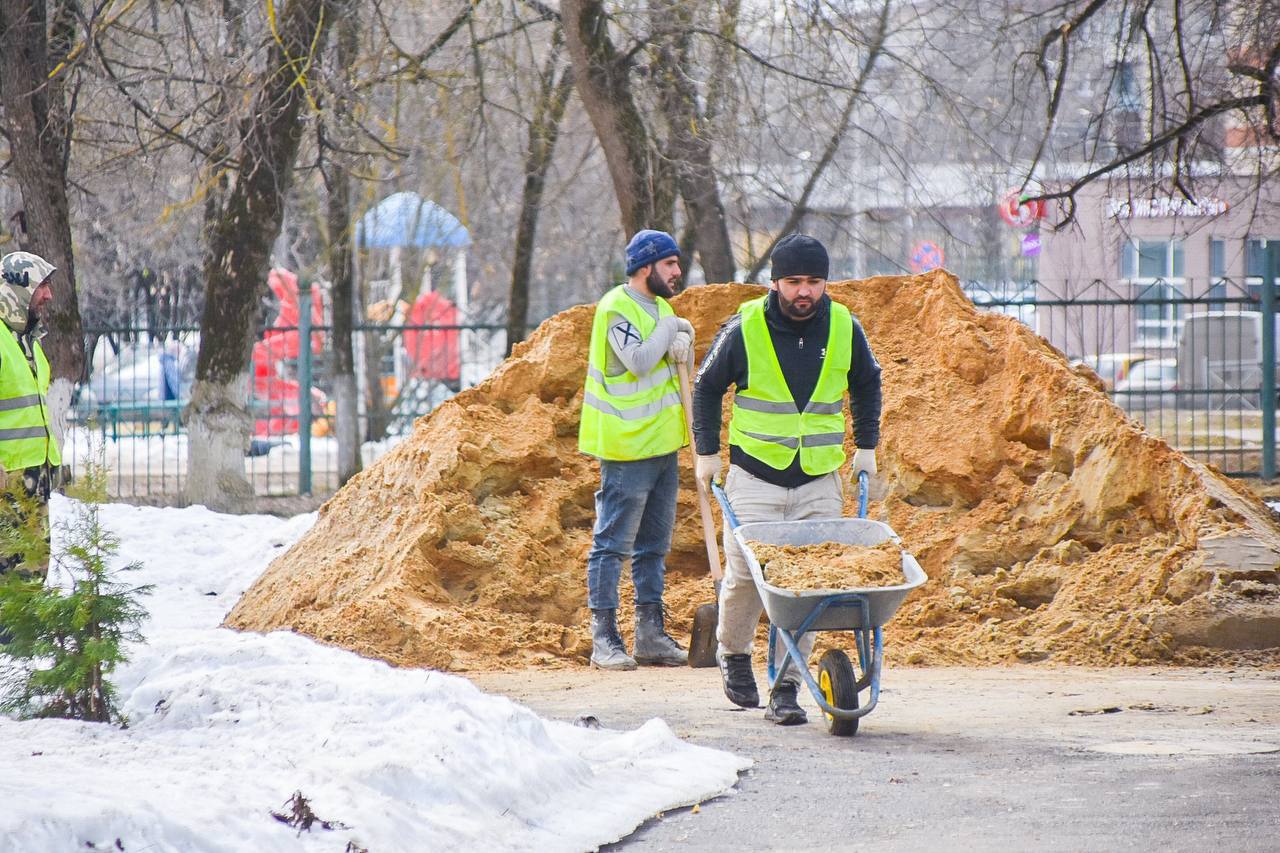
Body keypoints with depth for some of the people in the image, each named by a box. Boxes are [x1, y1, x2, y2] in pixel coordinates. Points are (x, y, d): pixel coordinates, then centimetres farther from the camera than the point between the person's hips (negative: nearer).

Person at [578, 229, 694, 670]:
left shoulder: (658, 305, 15)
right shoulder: (617, 308, -14)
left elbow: (678, 352, 11)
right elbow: (639, 361, -25)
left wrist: (682, 344, -11)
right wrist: (670, 330, -12)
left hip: (662, 443, 9)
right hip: (628, 447, -9)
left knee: (654, 545, 13)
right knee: (613, 543, -5)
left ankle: (651, 634, 18)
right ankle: (604, 638, -4)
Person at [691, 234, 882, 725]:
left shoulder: (844, 329, 0)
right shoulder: (744, 330, -7)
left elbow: (866, 385, 19)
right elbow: (707, 387, 7)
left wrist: (866, 446, 15)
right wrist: (707, 452, 5)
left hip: (820, 480, 2)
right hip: (755, 476, -2)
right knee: (746, 573, -1)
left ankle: (786, 686, 0)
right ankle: (733, 653, 28)